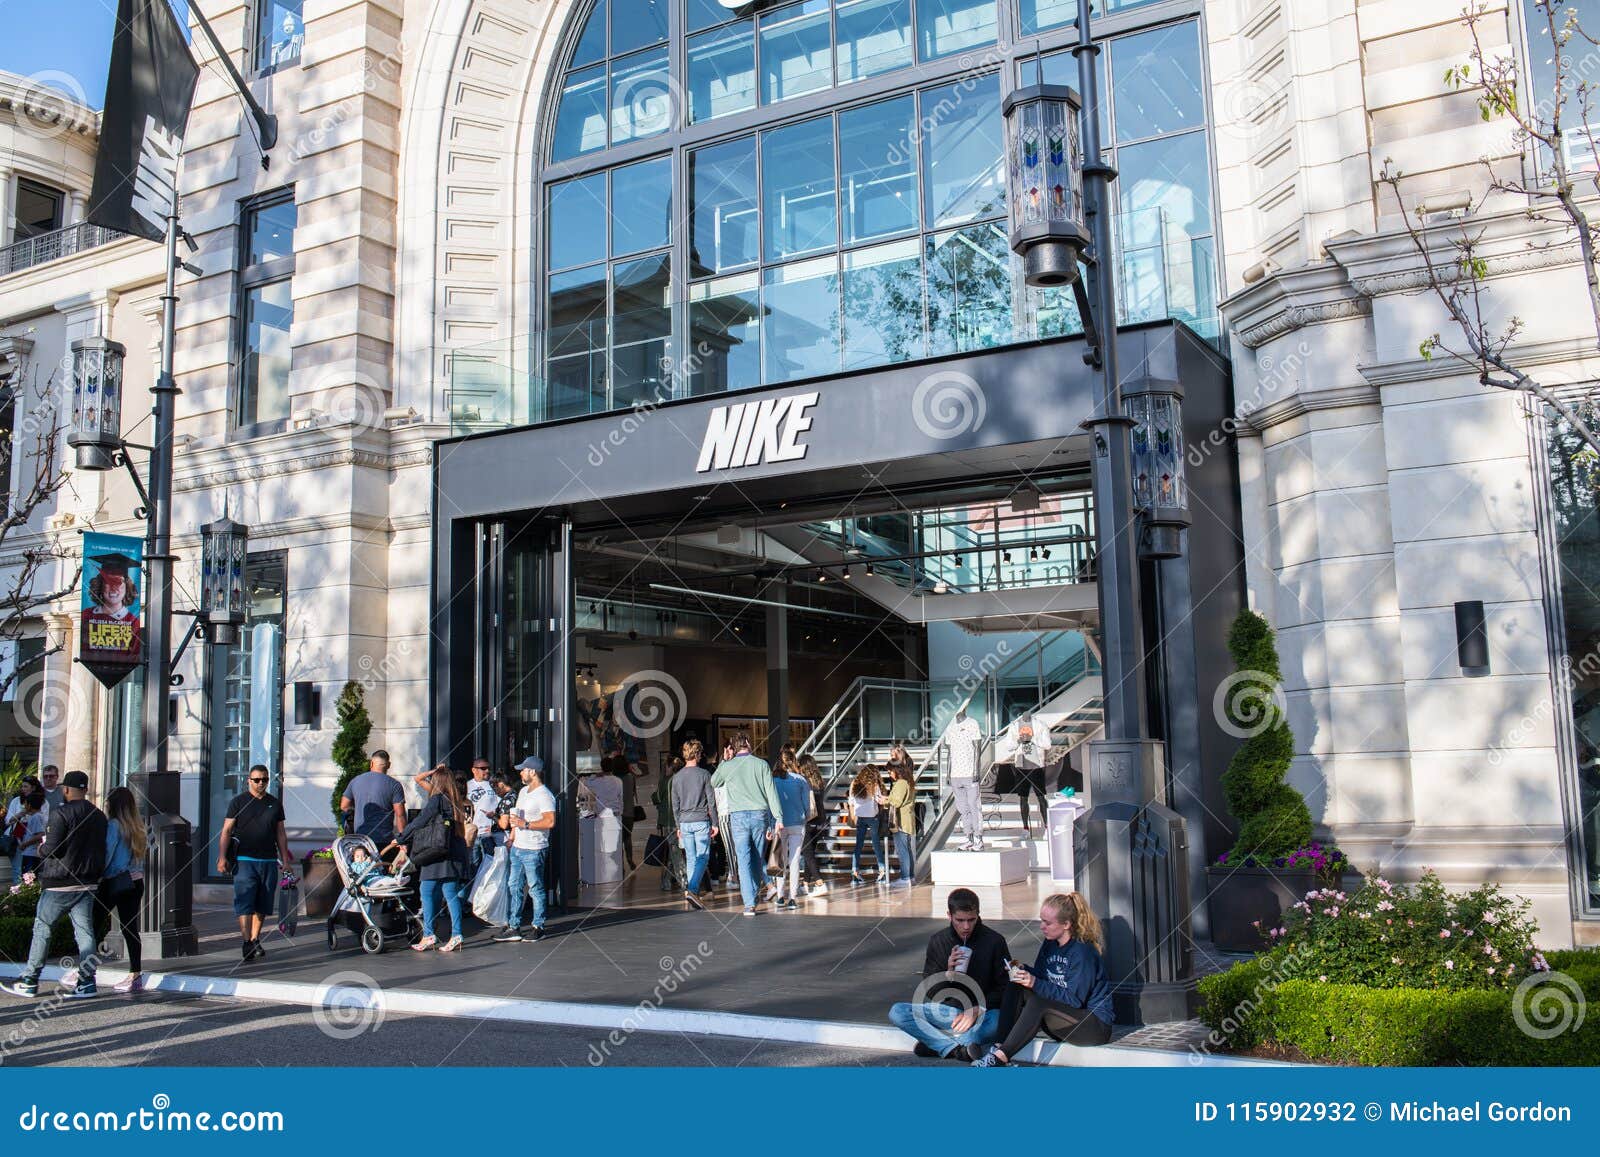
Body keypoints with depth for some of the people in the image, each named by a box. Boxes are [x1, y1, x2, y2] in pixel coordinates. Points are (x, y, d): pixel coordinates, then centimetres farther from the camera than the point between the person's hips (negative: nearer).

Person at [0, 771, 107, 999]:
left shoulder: (61, 813, -11)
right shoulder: (99, 816, 9)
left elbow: (51, 849, -15)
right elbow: (102, 850, 10)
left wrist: (43, 843, 5)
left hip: (59, 884, -5)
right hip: (87, 883, 5)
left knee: (42, 929, 6)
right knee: (84, 931, 4)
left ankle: (29, 981, 10)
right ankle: (87, 982, 1)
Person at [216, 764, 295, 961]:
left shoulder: (274, 803, 13)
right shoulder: (238, 802, 2)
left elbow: (281, 834, 16)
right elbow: (226, 831, -1)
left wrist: (285, 860, 11)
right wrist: (222, 857, -11)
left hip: (269, 861, 4)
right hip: (244, 860, -4)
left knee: (262, 905, 7)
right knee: (245, 903, -11)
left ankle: (255, 940, 16)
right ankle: (247, 943, -14)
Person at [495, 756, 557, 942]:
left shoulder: (544, 795, -14)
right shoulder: (523, 792, 16)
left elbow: (550, 822, -24)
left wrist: (525, 824, -23)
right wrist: (512, 837, 21)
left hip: (533, 850, -9)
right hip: (517, 848, 9)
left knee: (535, 888, 1)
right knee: (513, 887, 8)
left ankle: (538, 927, 10)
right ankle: (513, 927, 12)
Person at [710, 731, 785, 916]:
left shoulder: (727, 766, 1)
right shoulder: (761, 764, 0)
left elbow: (714, 783, 21)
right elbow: (771, 792, -3)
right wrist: (778, 818, -2)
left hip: (738, 816, -1)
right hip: (760, 814, 1)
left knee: (744, 860, -2)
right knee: (757, 857, 15)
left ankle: (749, 904, -10)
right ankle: (752, 893, 23)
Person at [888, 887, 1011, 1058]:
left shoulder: (995, 941, -5)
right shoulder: (938, 941, 2)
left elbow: (1005, 987, -3)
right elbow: (929, 991, 4)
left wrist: (977, 1010, -15)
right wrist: (948, 973, -17)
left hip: (983, 1011, -2)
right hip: (949, 1011, 3)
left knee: (999, 1022, -39)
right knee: (896, 1012, -19)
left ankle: (936, 1044, -23)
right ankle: (957, 1049, -28)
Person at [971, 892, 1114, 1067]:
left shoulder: (1082, 952, -20)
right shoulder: (1050, 944, 6)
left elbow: (1075, 999, -22)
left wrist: (1035, 983, -28)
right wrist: (1023, 970, -13)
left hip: (1096, 1025, -8)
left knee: (1038, 1004, -31)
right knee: (1017, 989, -11)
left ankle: (999, 1058, -31)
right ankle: (999, 1046, -24)